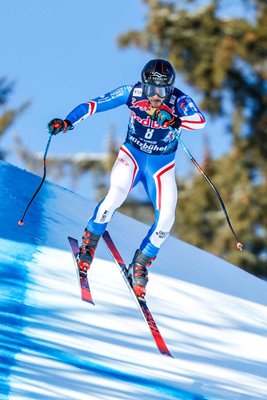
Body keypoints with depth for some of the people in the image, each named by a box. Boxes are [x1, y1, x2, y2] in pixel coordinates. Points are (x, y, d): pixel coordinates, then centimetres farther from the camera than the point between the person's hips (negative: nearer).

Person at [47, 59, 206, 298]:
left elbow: (200, 121, -41)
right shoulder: (133, 93, -18)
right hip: (132, 156, 0)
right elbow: (94, 105, -13)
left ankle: (140, 265, 6)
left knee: (166, 217, -15)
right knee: (115, 196, -27)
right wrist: (68, 122, -22)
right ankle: (89, 243, -4)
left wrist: (177, 121, -60)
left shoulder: (179, 101, -22)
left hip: (161, 165, 1)